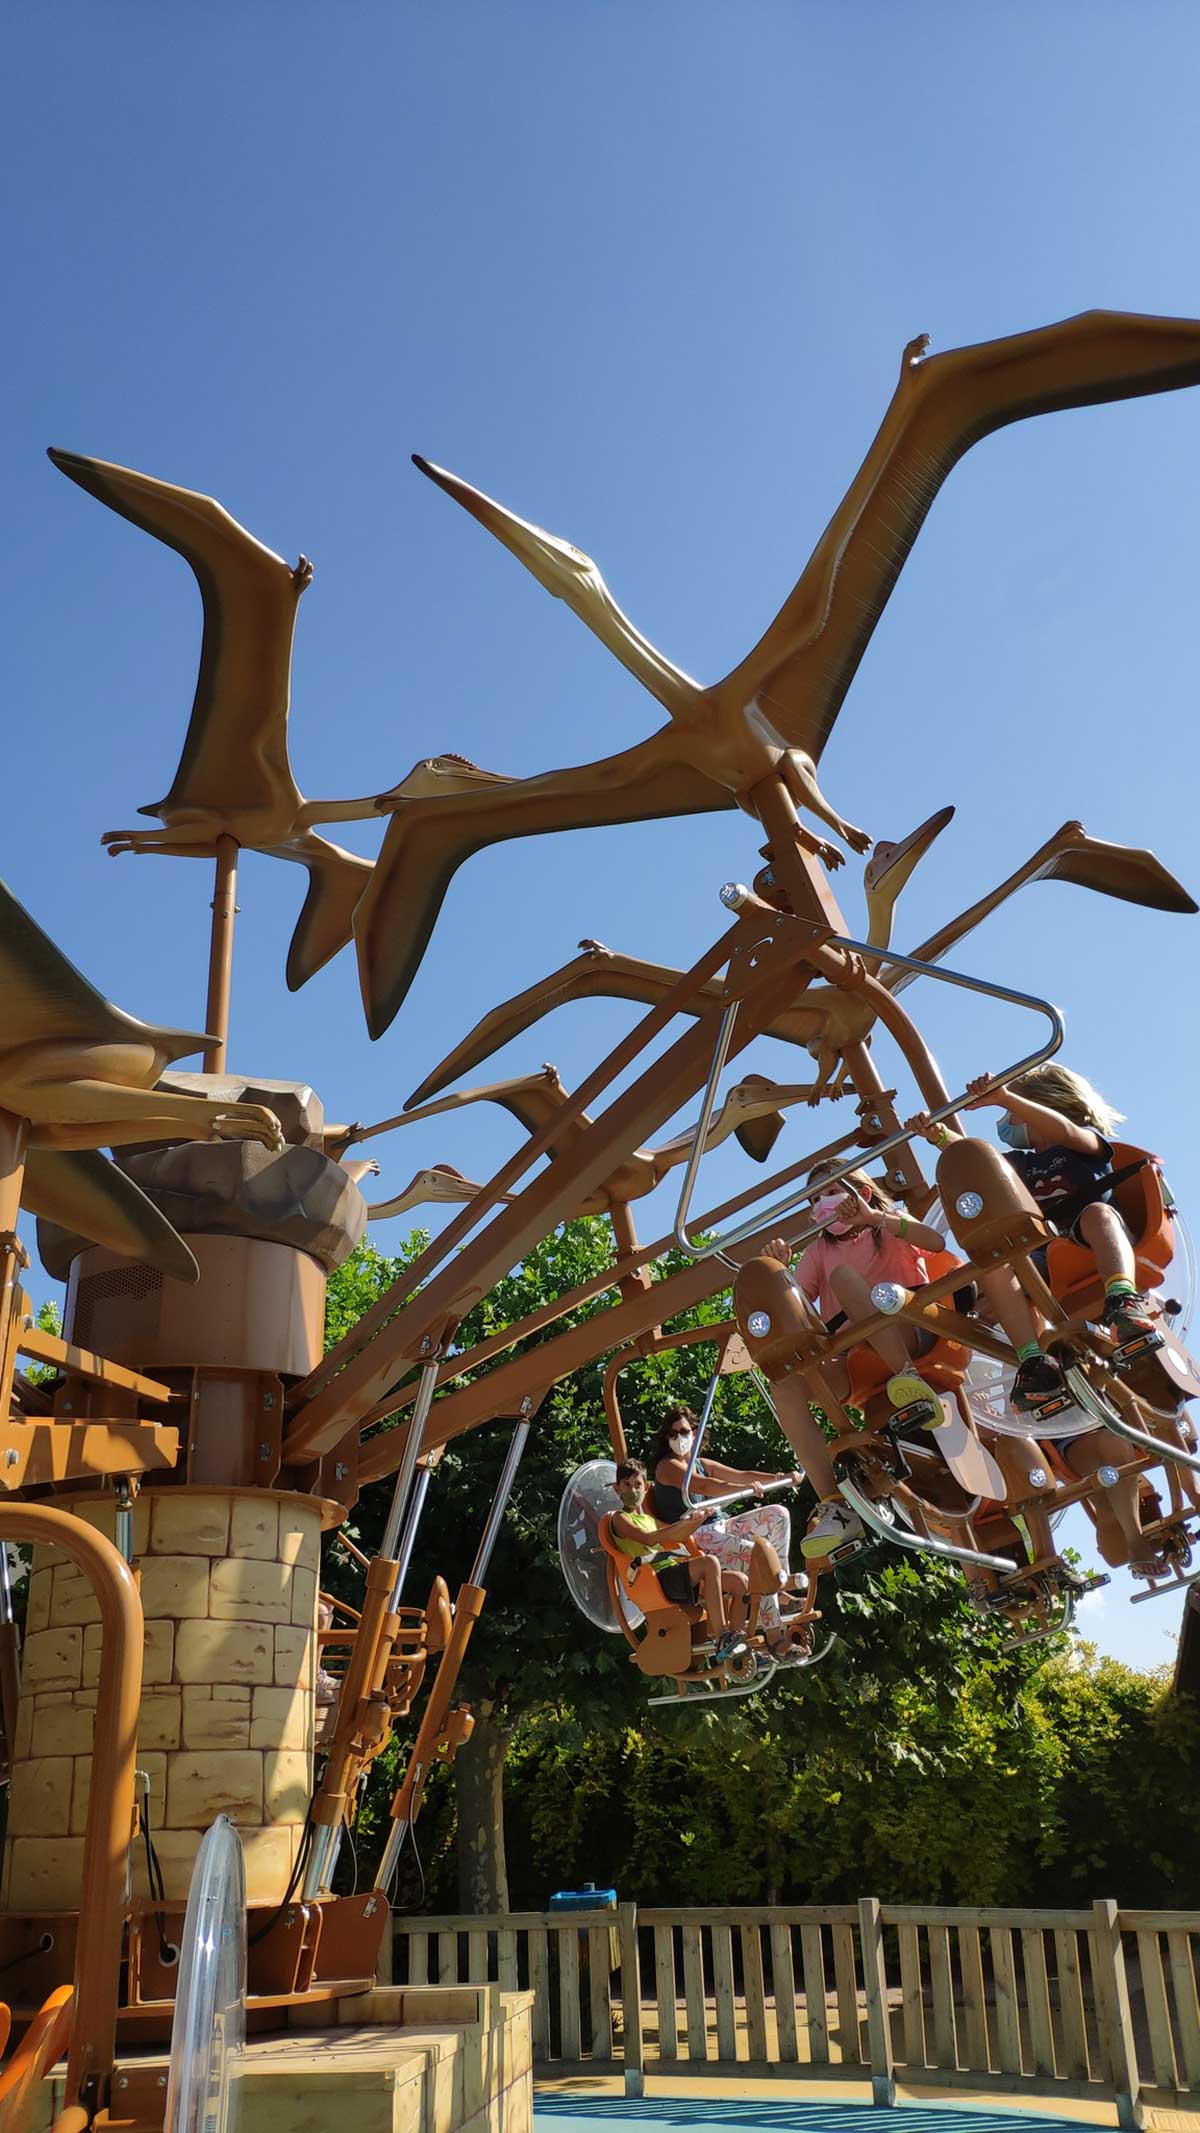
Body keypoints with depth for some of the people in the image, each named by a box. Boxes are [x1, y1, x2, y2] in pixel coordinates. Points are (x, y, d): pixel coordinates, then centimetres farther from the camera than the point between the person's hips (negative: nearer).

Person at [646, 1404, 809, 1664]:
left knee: (777, 1514, -1)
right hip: (693, 1538, -9)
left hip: (718, 1528, 9)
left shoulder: (703, 1464, 23)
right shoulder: (667, 1466, -4)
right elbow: (702, 1486, -21)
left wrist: (781, 1477, 2)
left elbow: (741, 1475, 15)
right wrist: (744, 1488, -34)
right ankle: (774, 1636, -29)